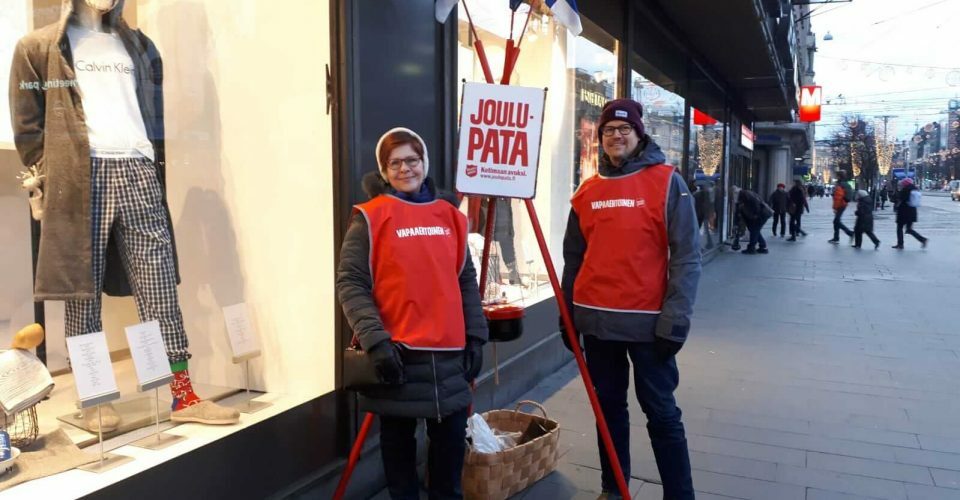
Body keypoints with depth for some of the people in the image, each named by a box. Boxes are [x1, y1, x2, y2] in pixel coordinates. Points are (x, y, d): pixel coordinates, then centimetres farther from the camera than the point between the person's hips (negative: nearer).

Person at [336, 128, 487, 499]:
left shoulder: (451, 216, 9)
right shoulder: (370, 218, -4)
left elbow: (467, 281, 13)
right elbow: (350, 284, -8)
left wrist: (475, 337, 6)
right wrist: (376, 340, -18)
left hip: (449, 353, 4)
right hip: (397, 354, -3)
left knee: (451, 438, 13)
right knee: (398, 440, 12)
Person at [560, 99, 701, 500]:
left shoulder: (667, 183, -4)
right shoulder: (587, 191, 8)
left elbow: (686, 256, -9)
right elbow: (574, 259, 13)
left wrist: (675, 319, -15)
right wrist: (568, 314, 11)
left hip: (648, 320, -4)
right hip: (596, 320, 4)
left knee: (661, 412, 4)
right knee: (609, 406, 15)